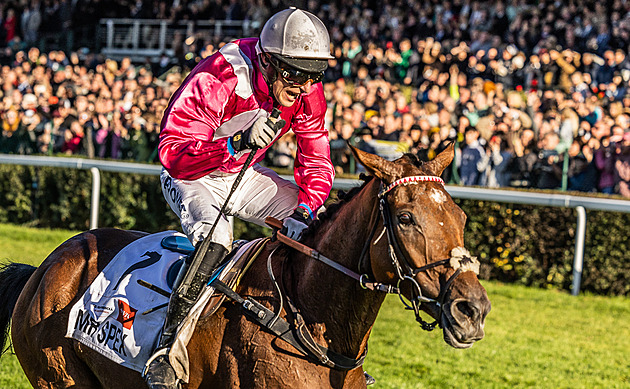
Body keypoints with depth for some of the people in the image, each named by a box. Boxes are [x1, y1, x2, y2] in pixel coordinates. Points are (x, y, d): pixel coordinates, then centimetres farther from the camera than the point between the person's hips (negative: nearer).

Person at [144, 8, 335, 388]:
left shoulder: (308, 92, -14)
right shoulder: (217, 81, -34)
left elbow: (316, 161, -6)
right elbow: (174, 155, -37)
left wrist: (305, 209, -25)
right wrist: (236, 142, -53)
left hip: (245, 175, 7)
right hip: (191, 176, -6)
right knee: (217, 234, -36)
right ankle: (168, 347, -31)